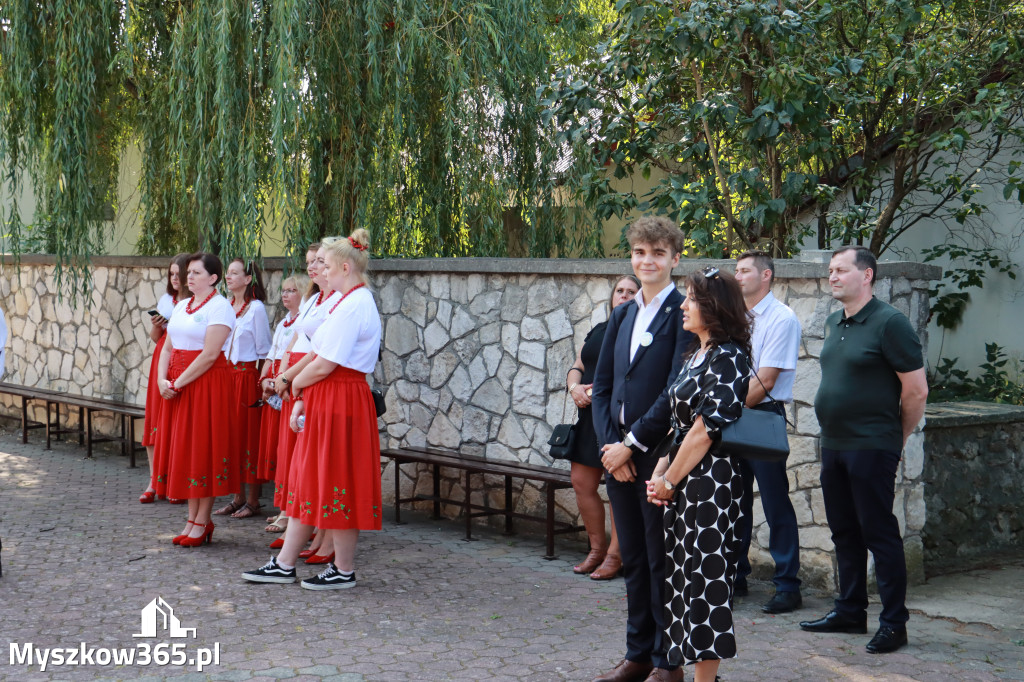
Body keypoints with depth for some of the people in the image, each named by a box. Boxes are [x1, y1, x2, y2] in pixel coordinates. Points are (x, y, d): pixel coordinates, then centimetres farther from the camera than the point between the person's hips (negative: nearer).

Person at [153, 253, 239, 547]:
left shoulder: (220, 307, -10)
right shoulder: (182, 306, 15)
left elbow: (210, 354, -18)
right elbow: (168, 347, 14)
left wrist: (178, 383, -16)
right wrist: (163, 380, -3)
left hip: (207, 383, -8)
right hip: (176, 387, 8)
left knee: (203, 448, -4)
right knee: (183, 450, 9)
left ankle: (202, 522, 3)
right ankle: (193, 518, 16)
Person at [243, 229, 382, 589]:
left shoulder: (354, 306, -17)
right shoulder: (350, 302, 15)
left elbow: (324, 366, -20)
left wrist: (297, 383, -1)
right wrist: (302, 400, 10)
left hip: (340, 403, -10)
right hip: (326, 403, 10)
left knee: (337, 482, -1)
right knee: (308, 480, 12)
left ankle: (344, 570, 11)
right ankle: (284, 564, 18)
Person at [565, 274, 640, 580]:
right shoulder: (598, 330, 18)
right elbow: (576, 368, 19)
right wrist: (575, 387, -3)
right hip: (589, 418, 7)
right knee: (582, 482, 8)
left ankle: (615, 555, 8)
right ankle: (597, 549, 21)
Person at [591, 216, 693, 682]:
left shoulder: (684, 314, -9)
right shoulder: (622, 316, 13)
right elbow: (601, 386, 12)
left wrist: (632, 443, -14)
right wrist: (609, 445, -2)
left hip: (659, 455, -6)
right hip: (619, 454, 7)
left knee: (663, 563, 1)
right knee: (633, 561, 14)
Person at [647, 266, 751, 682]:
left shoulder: (728, 358, -13)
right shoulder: (697, 355, 15)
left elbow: (705, 429, -17)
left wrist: (669, 480, -10)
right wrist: (658, 474, 4)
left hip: (710, 483, -9)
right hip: (682, 485, 9)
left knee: (705, 578, -3)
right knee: (682, 578, 12)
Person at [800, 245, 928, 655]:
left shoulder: (889, 323, -12)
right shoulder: (833, 324, 12)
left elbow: (916, 391, -11)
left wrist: (895, 440, -1)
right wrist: (833, 433, 18)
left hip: (871, 448, -8)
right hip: (833, 445, 8)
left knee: (879, 534, -3)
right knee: (845, 532, 14)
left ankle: (893, 623, 5)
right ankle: (850, 612, 25)